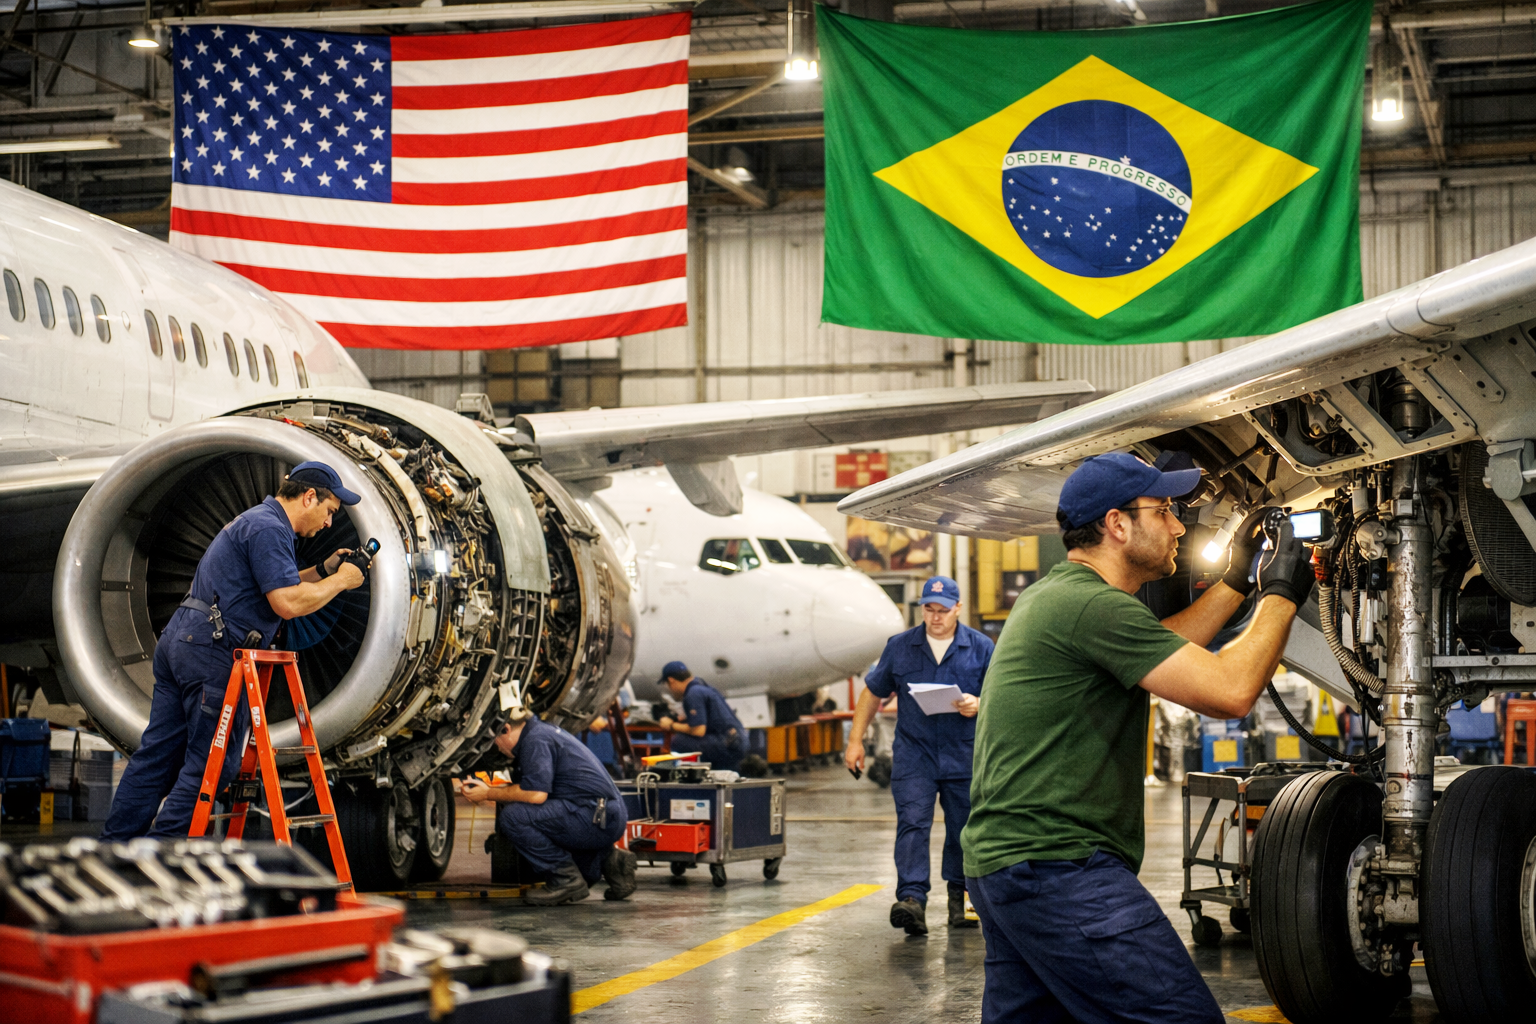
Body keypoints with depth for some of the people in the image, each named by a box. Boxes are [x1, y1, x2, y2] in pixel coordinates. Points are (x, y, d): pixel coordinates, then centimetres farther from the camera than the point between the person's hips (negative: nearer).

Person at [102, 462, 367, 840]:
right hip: (212, 652, -10)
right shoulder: (269, 529, -12)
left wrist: (322, 570, 19)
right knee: (212, 763, -3)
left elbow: (274, 587, 29)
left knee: (158, 752, 10)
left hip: (179, 639, 10)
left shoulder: (256, 521, 22)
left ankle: (115, 844, 12)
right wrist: (339, 582, -8)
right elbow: (287, 604, -20)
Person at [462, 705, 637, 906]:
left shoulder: (536, 740, -9)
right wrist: (484, 788, 18)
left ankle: (567, 880, -9)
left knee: (512, 817, -17)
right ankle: (608, 861, 14)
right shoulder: (543, 732, 23)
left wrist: (489, 794, -7)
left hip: (596, 818, -11)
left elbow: (536, 793, -20)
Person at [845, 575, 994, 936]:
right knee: (912, 824, -13)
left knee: (963, 831, 7)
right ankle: (912, 900, -22)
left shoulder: (981, 647, 4)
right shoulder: (899, 647, 7)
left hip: (965, 756, 0)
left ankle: (959, 899, 22)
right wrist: (855, 739, 8)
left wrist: (978, 705, -17)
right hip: (913, 753, 0)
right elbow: (873, 693, 13)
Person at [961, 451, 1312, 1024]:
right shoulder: (1093, 604, -14)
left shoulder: (1051, 595, 19)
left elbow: (1164, 652, 30)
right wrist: (1280, 596, -3)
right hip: (1056, 866, -11)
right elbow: (1229, 692, -17)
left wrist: (1238, 579, 28)